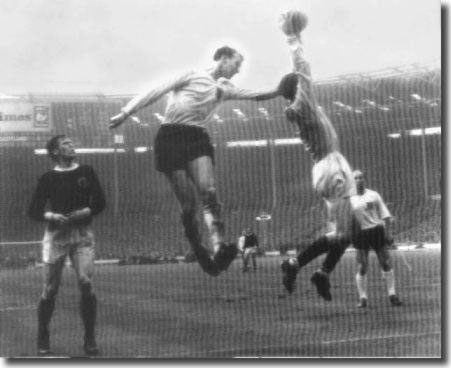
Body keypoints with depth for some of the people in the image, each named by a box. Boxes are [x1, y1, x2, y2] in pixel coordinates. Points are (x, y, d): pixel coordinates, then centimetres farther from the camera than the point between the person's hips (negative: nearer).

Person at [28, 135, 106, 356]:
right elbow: (33, 211, 4)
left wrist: (85, 212, -10)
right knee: (50, 289, -1)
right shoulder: (48, 178, 5)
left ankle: (89, 339, -3)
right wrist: (50, 216, -14)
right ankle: (43, 339, 14)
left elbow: (100, 202, 8)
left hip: (82, 235, 1)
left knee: (86, 283, -14)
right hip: (56, 235, 0)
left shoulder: (86, 172, 9)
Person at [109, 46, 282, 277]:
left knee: (209, 194, -20)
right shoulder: (193, 76, 5)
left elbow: (256, 96, 22)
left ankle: (218, 249, -36)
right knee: (188, 205, -9)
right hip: (171, 138, -5)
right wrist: (126, 113, -3)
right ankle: (202, 258, 0)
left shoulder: (223, 89, 22)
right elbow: (156, 93, 2)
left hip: (197, 138, 5)